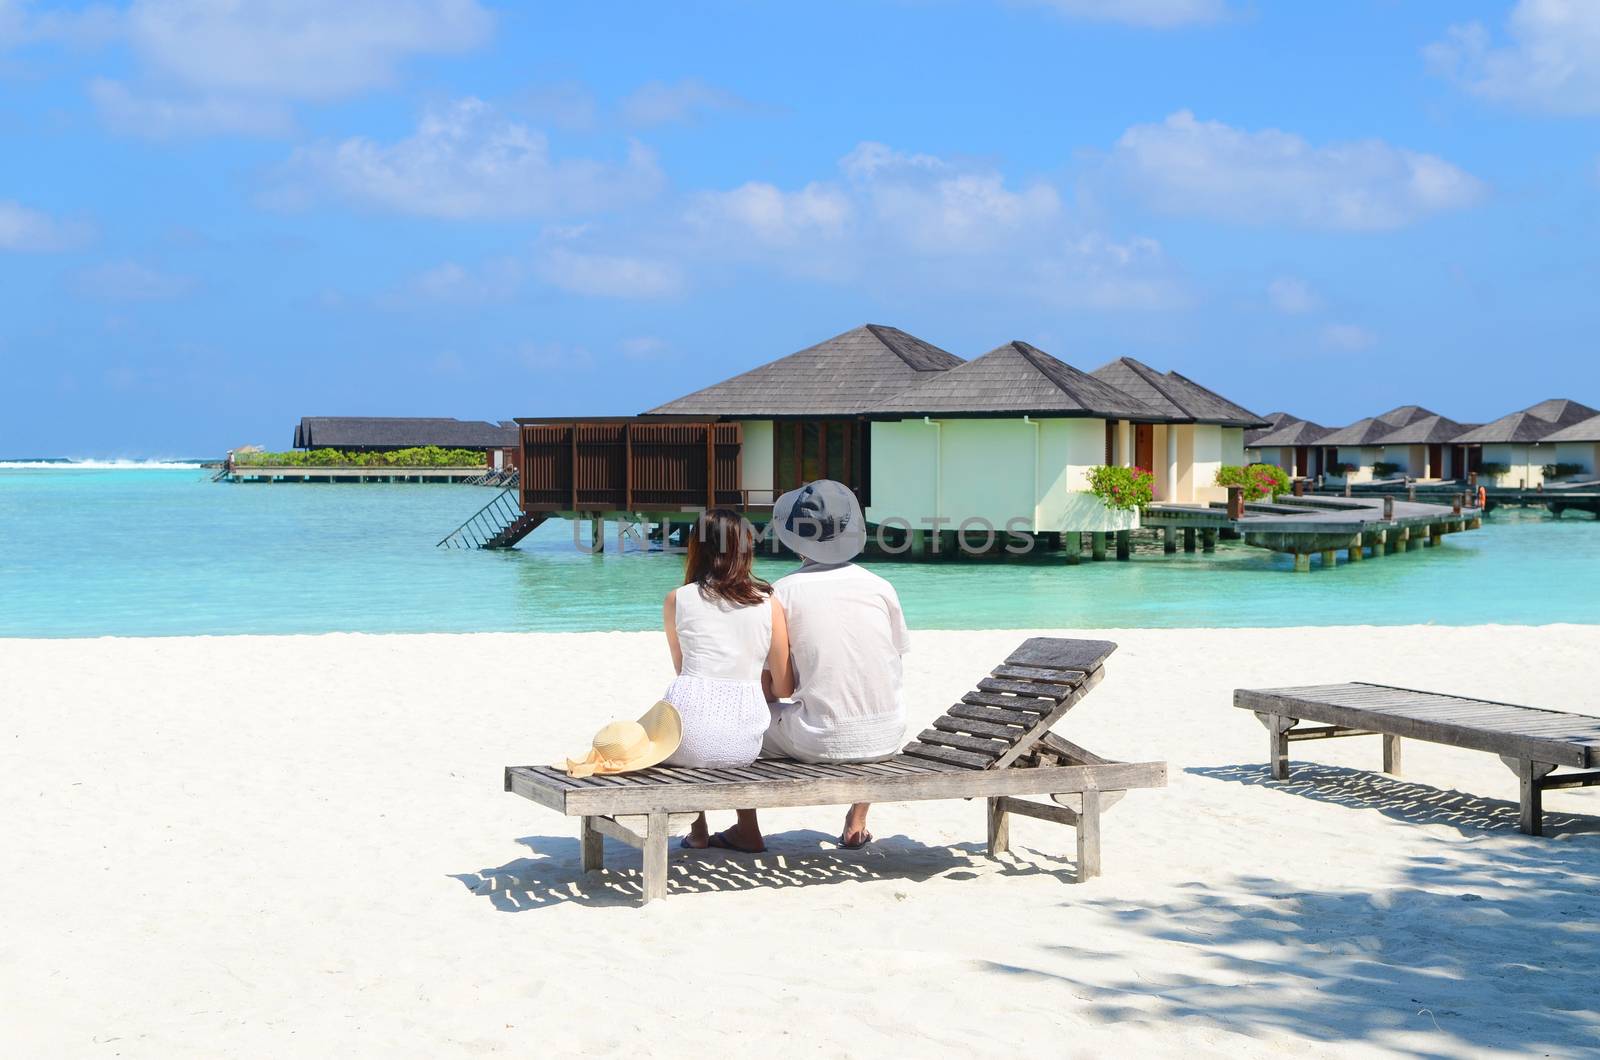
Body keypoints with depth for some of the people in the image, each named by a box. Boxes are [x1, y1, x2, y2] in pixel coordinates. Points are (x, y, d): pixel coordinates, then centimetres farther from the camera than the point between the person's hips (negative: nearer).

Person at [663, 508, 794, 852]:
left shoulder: (677, 599, 4)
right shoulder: (769, 603, 5)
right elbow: (784, 688, 7)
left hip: (689, 741, -2)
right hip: (745, 744, 2)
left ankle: (698, 831, 34)